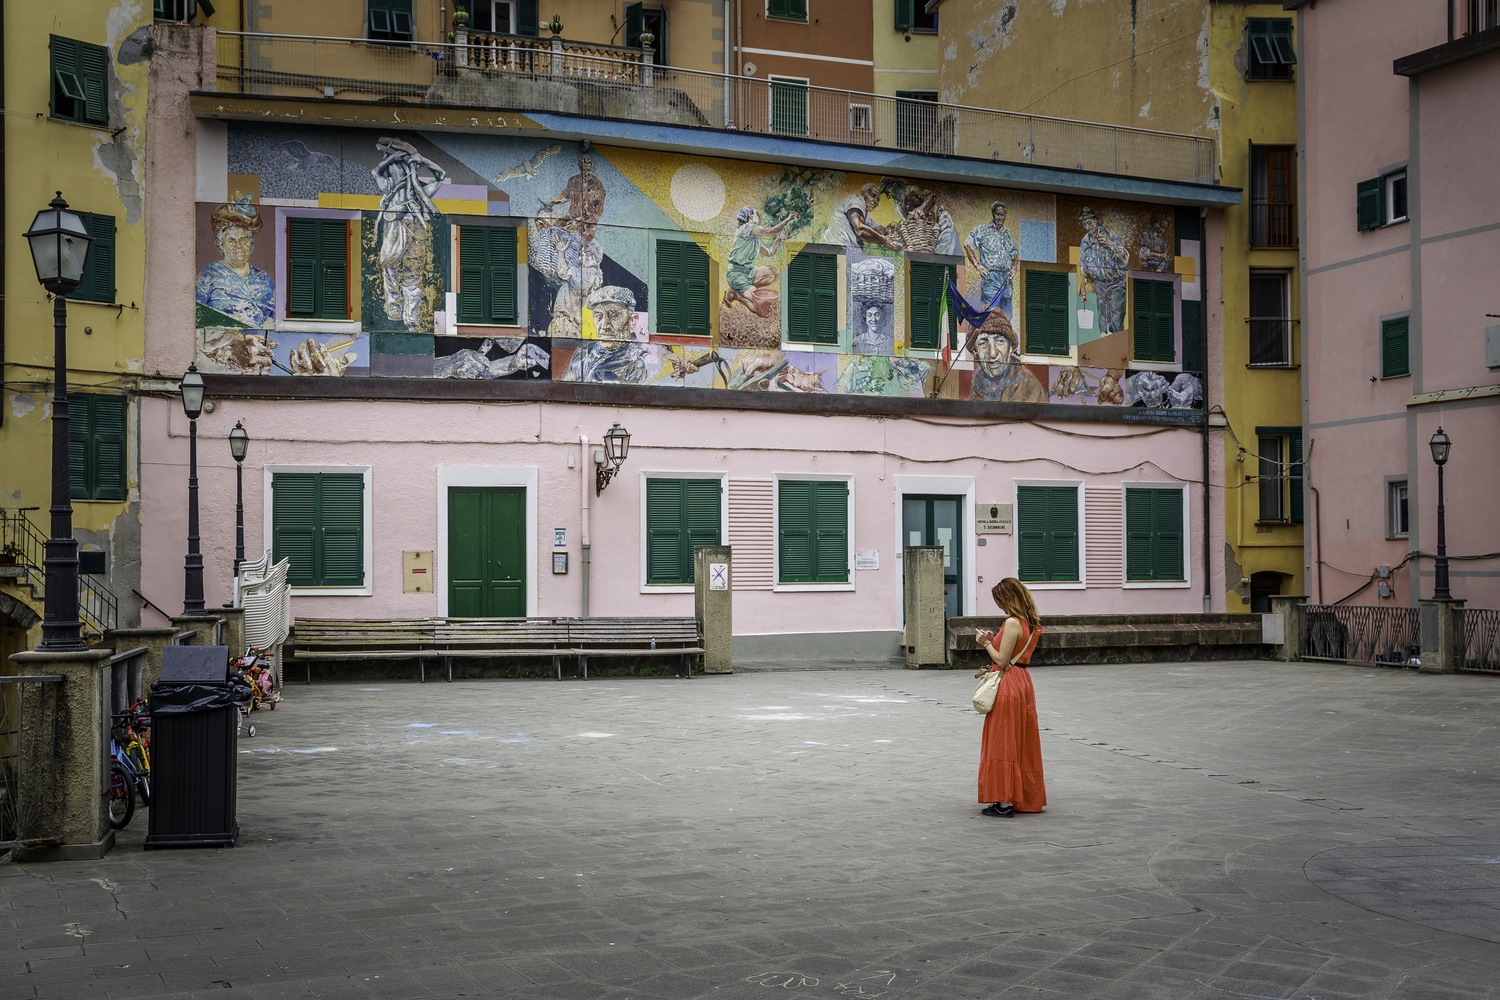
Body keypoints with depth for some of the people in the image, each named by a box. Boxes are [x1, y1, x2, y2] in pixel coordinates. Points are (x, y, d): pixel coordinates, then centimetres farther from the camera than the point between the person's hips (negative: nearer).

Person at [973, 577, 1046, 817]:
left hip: (1008, 686, -9)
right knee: (1022, 743, 13)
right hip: (1023, 683, 9)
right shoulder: (1030, 623, 9)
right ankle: (1026, 797, 19)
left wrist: (986, 644, -5)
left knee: (1004, 743, -3)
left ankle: (1005, 802, -1)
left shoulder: (1012, 623, -18)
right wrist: (994, 641, 10)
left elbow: (1002, 661, -18)